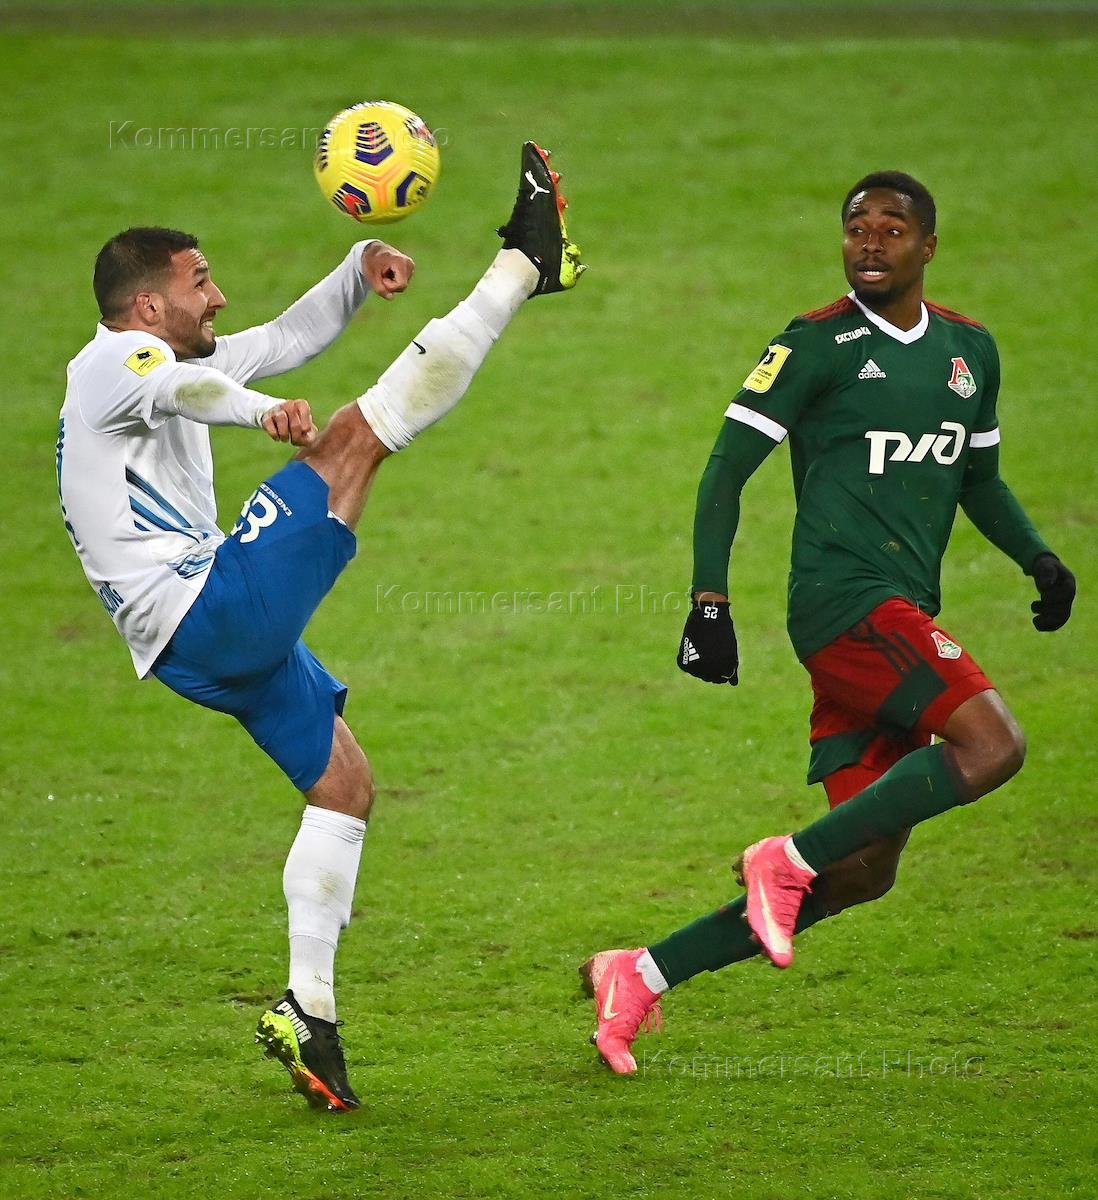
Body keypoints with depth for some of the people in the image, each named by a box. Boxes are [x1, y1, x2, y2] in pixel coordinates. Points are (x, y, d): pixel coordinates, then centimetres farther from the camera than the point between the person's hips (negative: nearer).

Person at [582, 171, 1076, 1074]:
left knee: (861, 873, 4)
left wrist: (1037, 557, 13)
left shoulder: (969, 350, 16)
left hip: (903, 621, 7)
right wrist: (710, 601, -12)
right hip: (845, 598, -7)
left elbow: (979, 478, 30)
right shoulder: (819, 345, -4)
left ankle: (644, 975, 10)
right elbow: (728, 468, -4)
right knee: (993, 744, -27)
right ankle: (789, 861, -18)